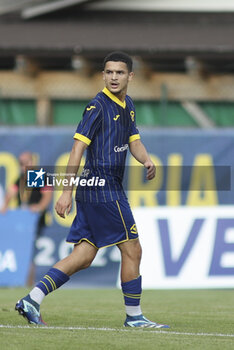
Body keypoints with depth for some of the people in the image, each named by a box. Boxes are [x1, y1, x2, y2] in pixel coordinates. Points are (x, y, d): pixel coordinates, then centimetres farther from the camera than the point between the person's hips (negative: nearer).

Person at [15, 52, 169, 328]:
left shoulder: (127, 106, 15)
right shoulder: (98, 106, -12)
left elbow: (134, 141, 20)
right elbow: (78, 148, -16)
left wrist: (146, 160, -4)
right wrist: (66, 191, -20)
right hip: (103, 188, -9)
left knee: (83, 257, 5)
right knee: (132, 251, -1)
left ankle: (32, 300, 1)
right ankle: (134, 316, 10)